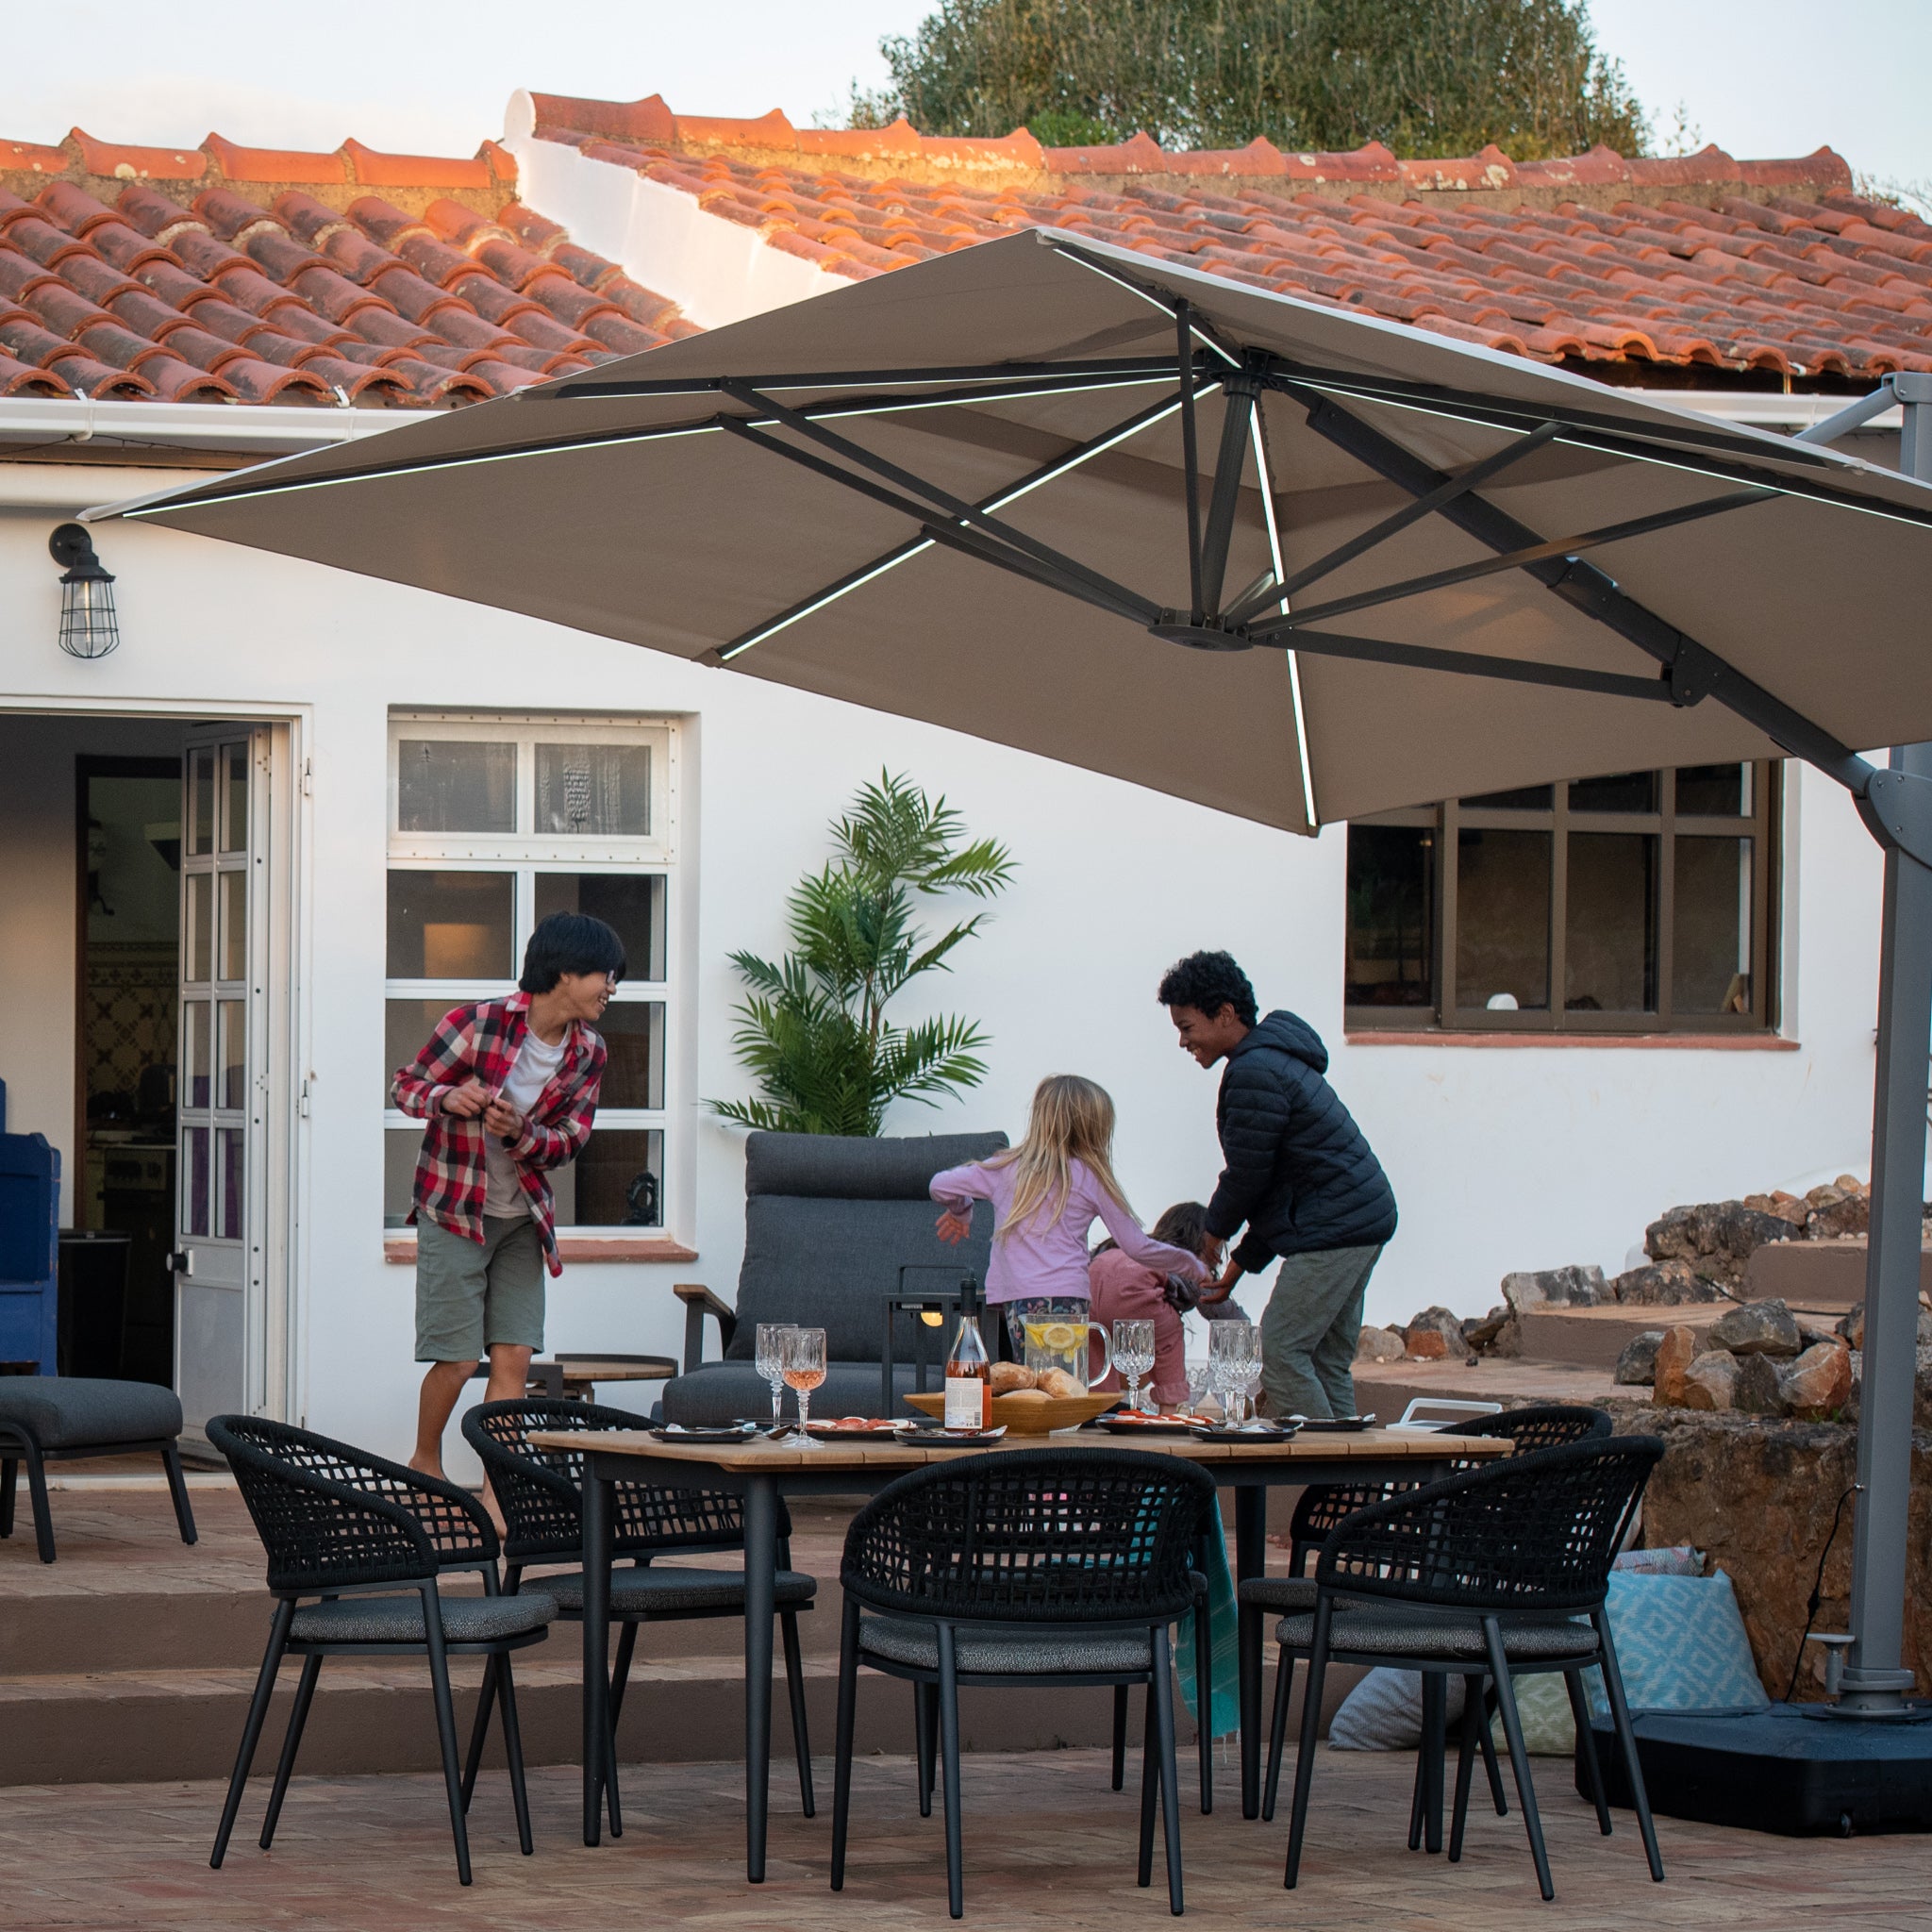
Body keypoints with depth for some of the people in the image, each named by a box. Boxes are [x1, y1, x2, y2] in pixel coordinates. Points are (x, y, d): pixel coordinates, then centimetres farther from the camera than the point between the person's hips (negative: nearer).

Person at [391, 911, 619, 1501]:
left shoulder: (588, 1054, -1)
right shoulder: (477, 1024, -17)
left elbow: (570, 1139, 0)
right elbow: (407, 1085, -7)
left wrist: (521, 1133, -21)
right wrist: (449, 1099, -29)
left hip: (523, 1216, 5)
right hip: (453, 1209, -5)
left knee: (515, 1354, -3)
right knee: (458, 1358, -4)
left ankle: (496, 1496, 1)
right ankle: (425, 1464, 22)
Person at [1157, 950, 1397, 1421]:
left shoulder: (1254, 1073, -16)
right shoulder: (1274, 1059, 18)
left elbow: (1247, 1173, -13)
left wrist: (1212, 1235, 6)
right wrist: (1243, 1260, 19)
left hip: (1332, 1230, -11)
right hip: (1363, 1220, 11)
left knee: (1280, 1352, -11)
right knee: (1326, 1360, 11)